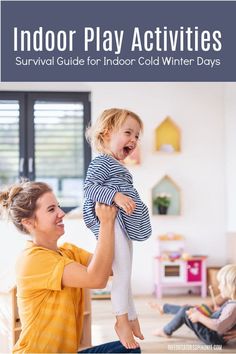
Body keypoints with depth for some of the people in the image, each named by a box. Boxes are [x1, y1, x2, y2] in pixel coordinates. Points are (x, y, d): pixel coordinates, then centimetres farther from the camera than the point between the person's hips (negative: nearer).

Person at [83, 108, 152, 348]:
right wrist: (115, 196, -31)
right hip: (111, 221, -10)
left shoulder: (118, 166, 21)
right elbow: (89, 188, -23)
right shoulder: (101, 162, -10)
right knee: (122, 270, -10)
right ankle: (122, 320, -1)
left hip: (123, 225, 10)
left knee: (124, 272, 16)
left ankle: (131, 317, 25)